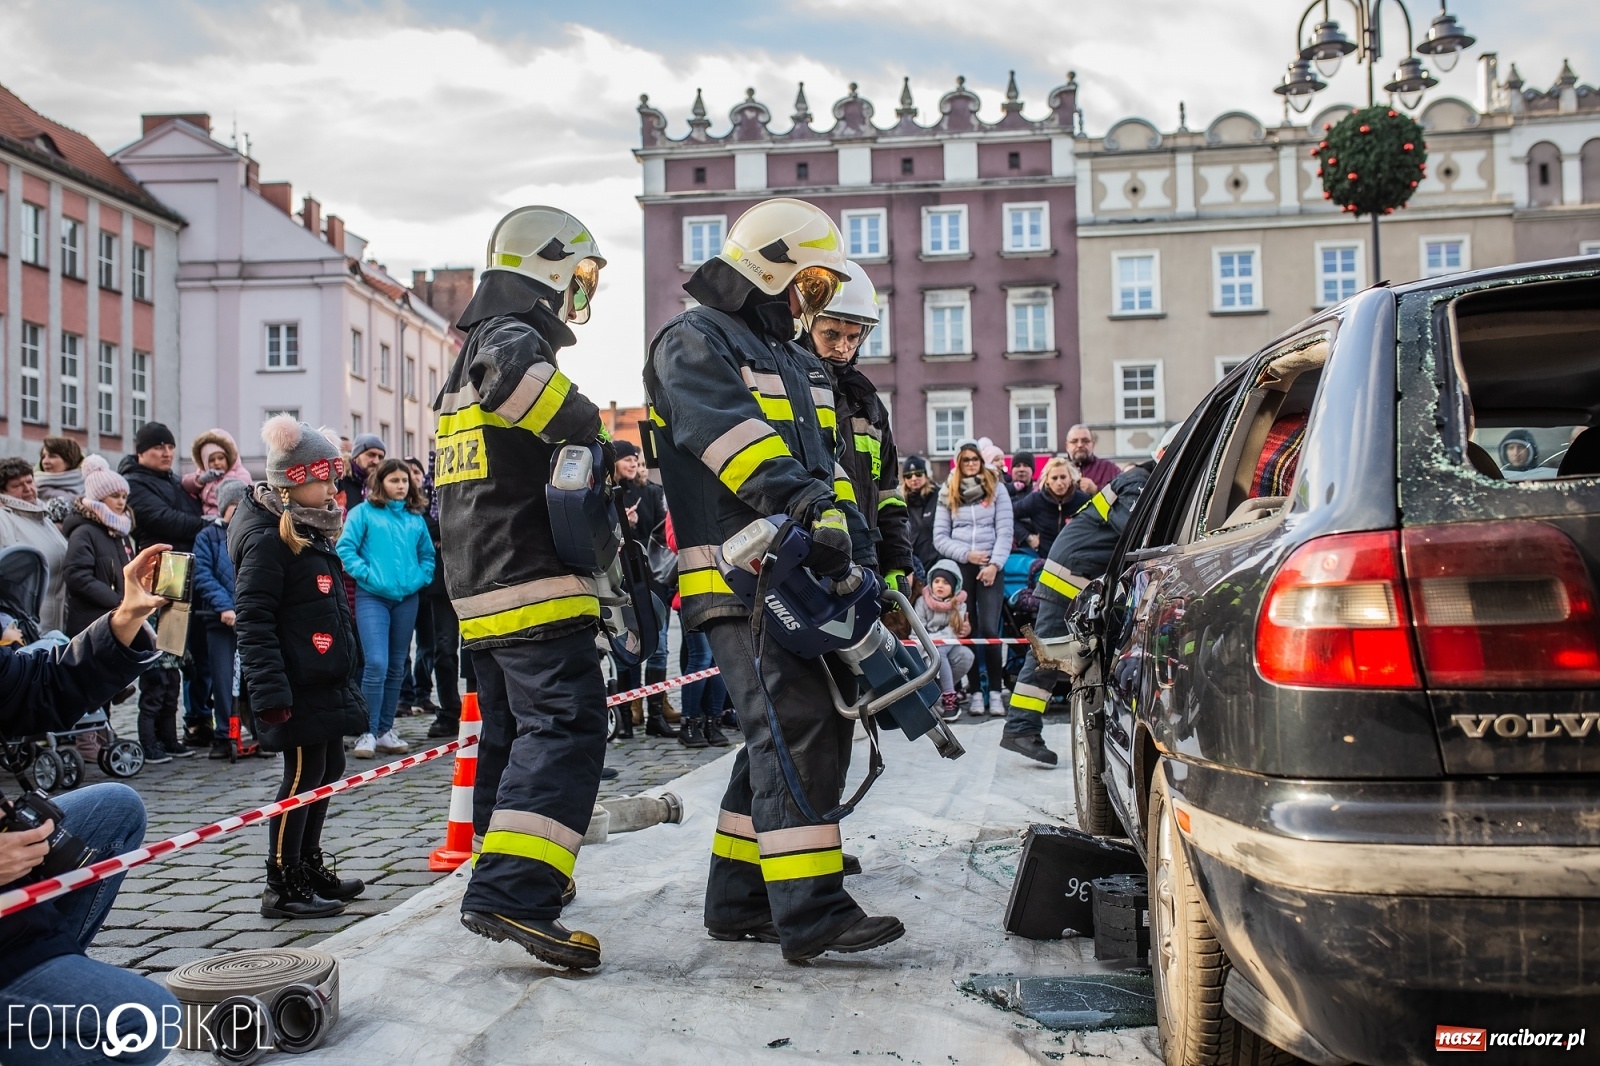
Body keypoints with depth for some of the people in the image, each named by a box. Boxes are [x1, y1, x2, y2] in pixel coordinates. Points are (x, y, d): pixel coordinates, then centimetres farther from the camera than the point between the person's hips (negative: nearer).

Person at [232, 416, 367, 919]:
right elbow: (251, 619, -20)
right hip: (297, 684, -10)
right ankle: (282, 885, 6)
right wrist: (269, 690, -25)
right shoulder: (267, 539, -15)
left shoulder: (313, 530, 15)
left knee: (329, 767, 16)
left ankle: (310, 868, 30)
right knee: (304, 774, -4)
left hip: (326, 680, 10)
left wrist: (349, 669, 22)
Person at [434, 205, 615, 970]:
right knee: (565, 724, -17)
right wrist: (588, 433, -21)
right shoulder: (514, 335, -7)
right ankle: (512, 892, -26)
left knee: (512, 731, 18)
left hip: (480, 589, 11)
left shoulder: (469, 358, 25)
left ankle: (509, 873, 30)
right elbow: (509, 370, -33)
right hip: (536, 582, -11)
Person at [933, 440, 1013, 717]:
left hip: (990, 568, -1)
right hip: (960, 568, 1)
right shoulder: (948, 494, 10)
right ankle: (975, 692, 6)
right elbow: (940, 537, 6)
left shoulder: (996, 489, 7)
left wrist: (994, 564, -10)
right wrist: (966, 554, -7)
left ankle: (995, 692, -3)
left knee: (989, 630, -9)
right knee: (968, 632, 1)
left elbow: (1005, 531, 1)